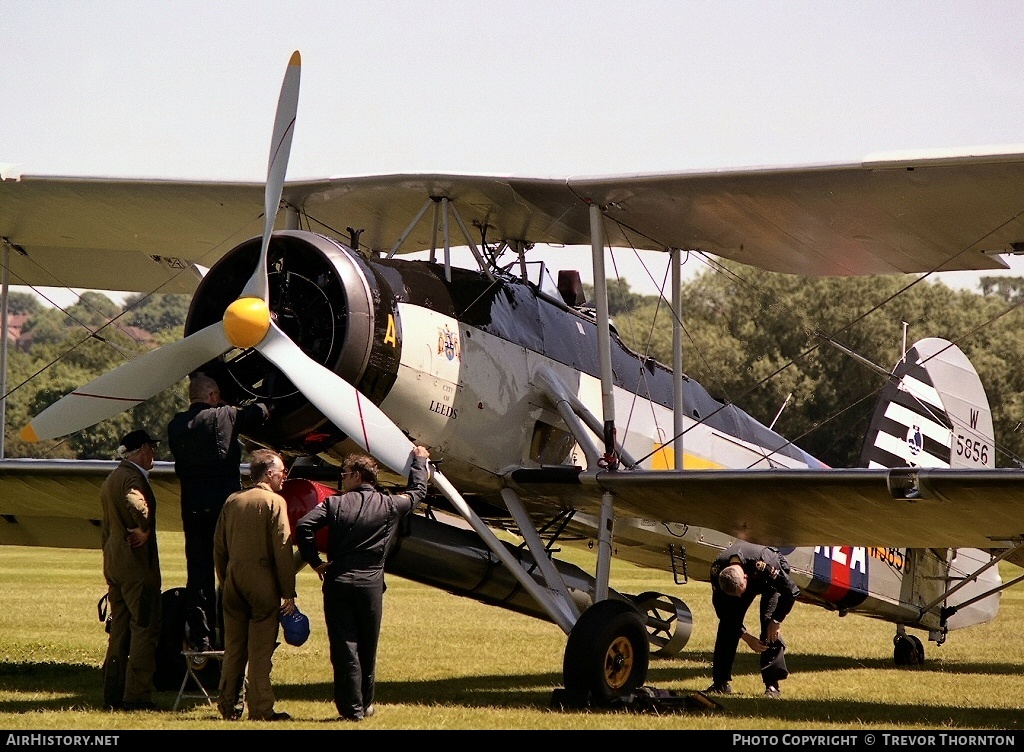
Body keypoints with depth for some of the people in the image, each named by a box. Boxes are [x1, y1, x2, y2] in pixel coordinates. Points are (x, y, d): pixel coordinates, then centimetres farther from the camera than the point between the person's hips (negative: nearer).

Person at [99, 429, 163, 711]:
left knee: (119, 629, 12)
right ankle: (137, 696, -9)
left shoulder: (111, 479, 18)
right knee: (145, 627, -6)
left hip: (113, 563, 10)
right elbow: (136, 503, -37)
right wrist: (144, 530, -20)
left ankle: (113, 695, 13)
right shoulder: (133, 477, -13)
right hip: (137, 562, -10)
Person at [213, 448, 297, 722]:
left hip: (233, 579, 6)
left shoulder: (232, 501, 10)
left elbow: (219, 547, 14)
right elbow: (283, 550, -11)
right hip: (262, 582, -6)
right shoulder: (274, 502, -7)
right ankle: (260, 708, -1)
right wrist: (289, 593, -7)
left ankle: (228, 705, 14)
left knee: (233, 647, 12)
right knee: (260, 650, -2)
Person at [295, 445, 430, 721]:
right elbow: (418, 491, 22)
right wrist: (420, 461, 39)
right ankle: (364, 704, 23)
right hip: (371, 585, 1)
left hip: (337, 584, -1)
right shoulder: (390, 505, 4)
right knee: (367, 649, 14)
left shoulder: (335, 504, -1)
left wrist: (315, 562, 0)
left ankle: (351, 707, -2)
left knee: (344, 647, 0)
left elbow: (303, 527, -12)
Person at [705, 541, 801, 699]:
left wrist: (776, 621, -27)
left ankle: (772, 684, -21)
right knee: (728, 622, -10)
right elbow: (722, 609, -21)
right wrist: (745, 636, -23)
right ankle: (721, 683, -3)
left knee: (769, 624, -22)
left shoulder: (764, 565, -46)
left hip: (772, 579, -3)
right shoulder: (717, 571, -34)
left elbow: (791, 591, -31)